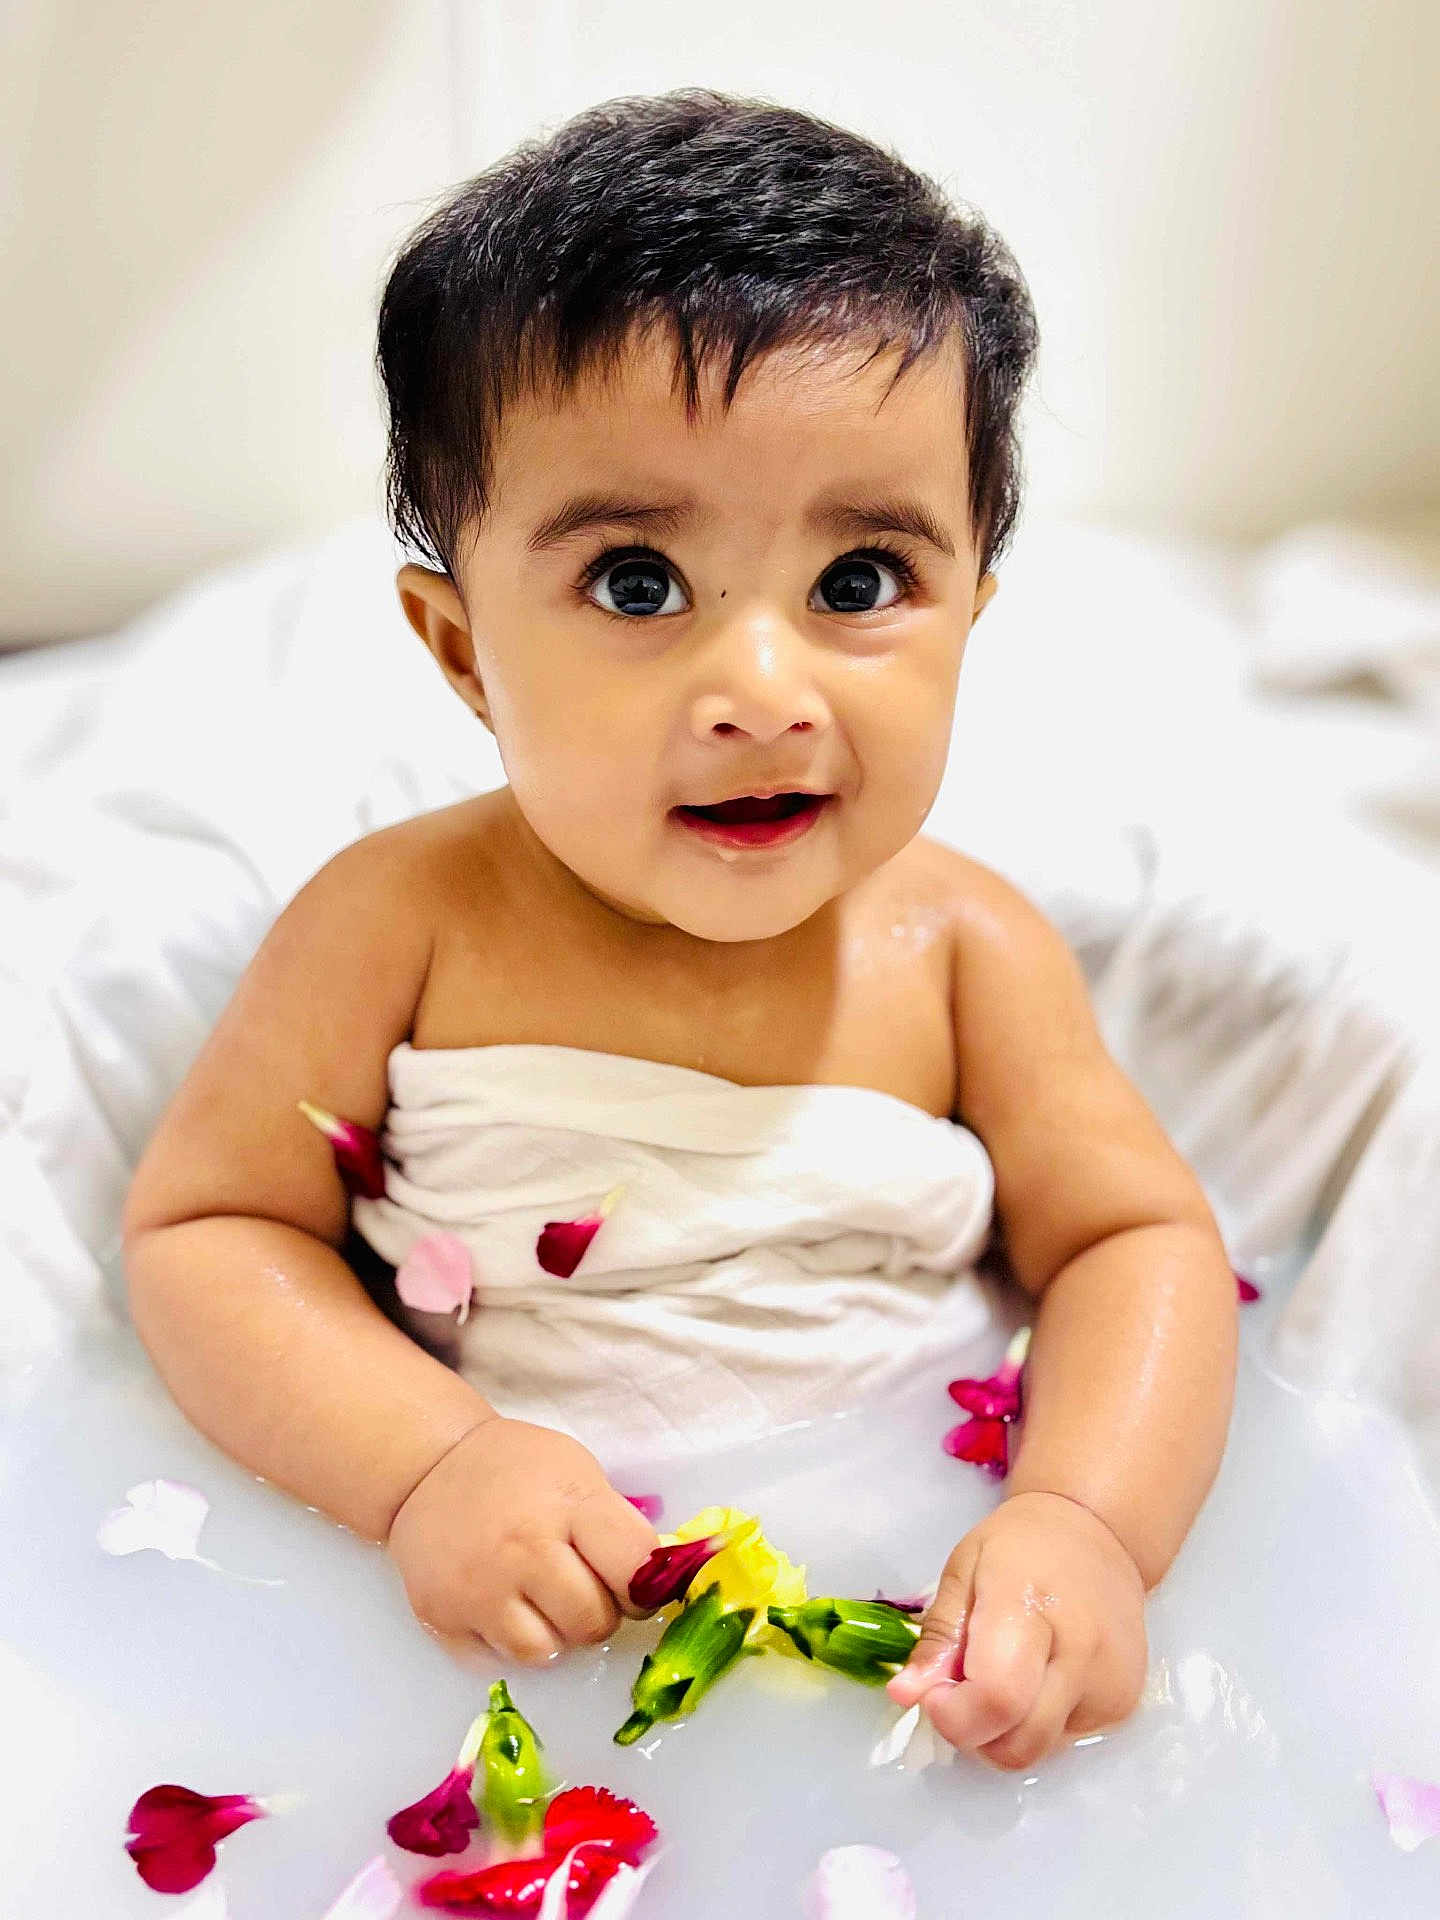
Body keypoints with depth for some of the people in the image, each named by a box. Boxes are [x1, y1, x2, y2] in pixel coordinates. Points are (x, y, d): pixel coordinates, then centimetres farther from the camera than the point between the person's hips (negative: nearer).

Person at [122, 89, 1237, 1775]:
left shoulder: (958, 944, -7)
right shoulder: (402, 921, -11)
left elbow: (1137, 1241, -3)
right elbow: (200, 1230, -6)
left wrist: (1088, 1523, -22)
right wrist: (425, 1461, -22)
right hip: (506, 1625, -1)